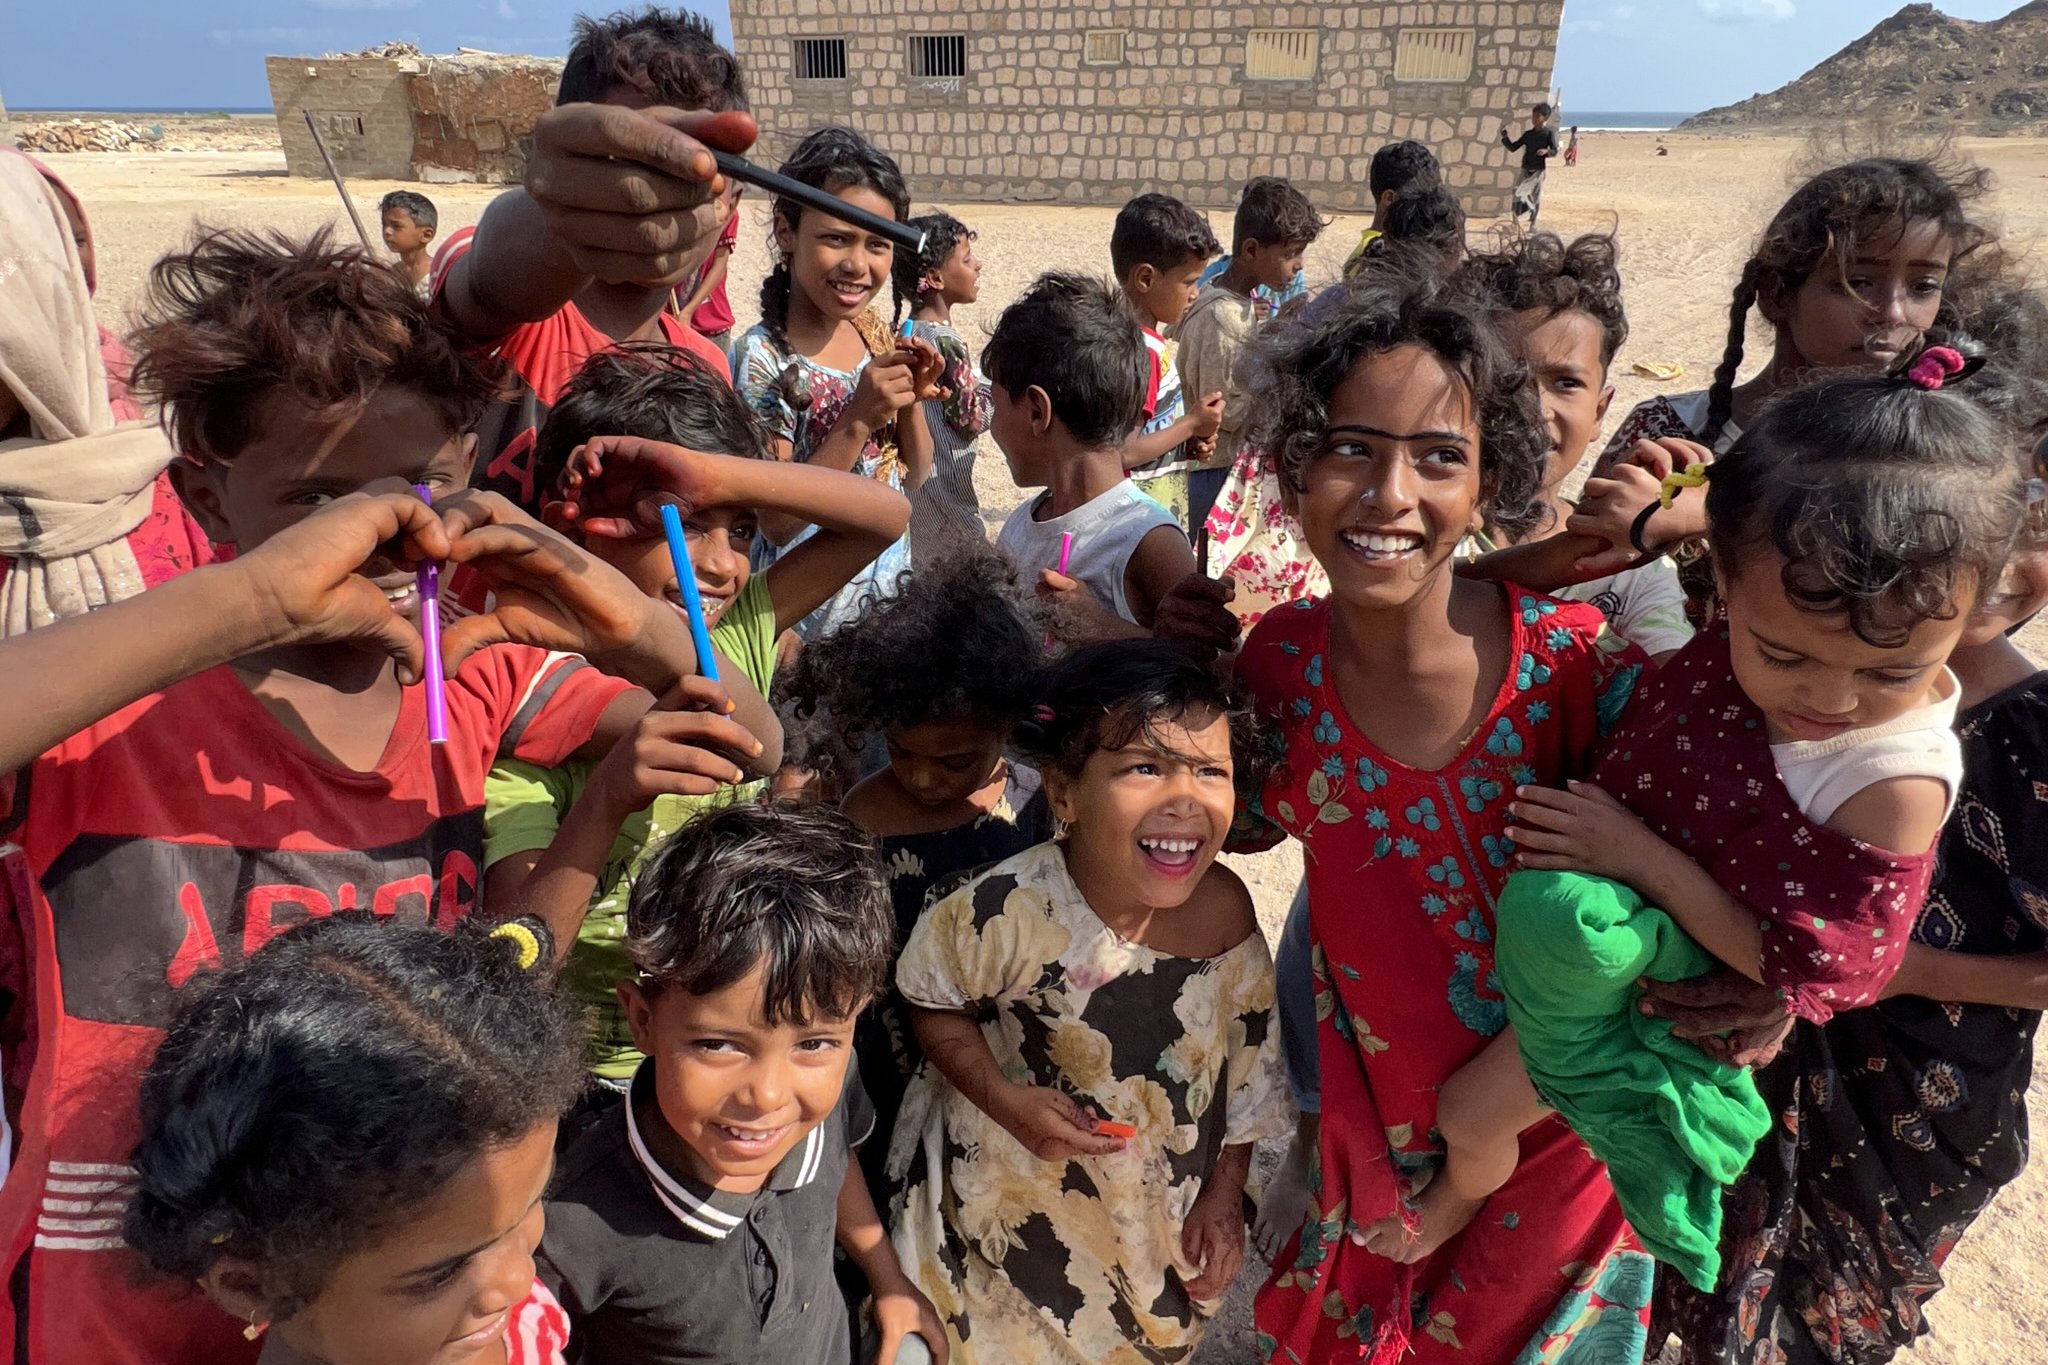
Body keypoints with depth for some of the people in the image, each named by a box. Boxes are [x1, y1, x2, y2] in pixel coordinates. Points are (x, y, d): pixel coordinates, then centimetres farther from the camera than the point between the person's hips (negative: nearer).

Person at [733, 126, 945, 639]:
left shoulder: (878, 334, -1)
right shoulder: (763, 358, -19)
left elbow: (915, 477, 5)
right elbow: (775, 522, -20)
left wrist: (912, 400, -13)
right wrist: (857, 419, -27)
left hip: (890, 579, 6)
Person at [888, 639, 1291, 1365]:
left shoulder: (1224, 911, -21)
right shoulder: (1007, 912, -31)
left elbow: (1246, 1067, -4)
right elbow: (935, 1005, -11)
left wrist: (1224, 1194, 1)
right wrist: (1007, 1101, -24)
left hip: (1164, 1214, 3)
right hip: (1010, 1206, -2)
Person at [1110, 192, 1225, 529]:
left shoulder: (1149, 335, 8)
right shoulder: (1139, 350, -21)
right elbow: (1124, 451, -25)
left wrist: (1189, 442, 2)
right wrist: (1192, 424, -13)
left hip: (1166, 513, 10)